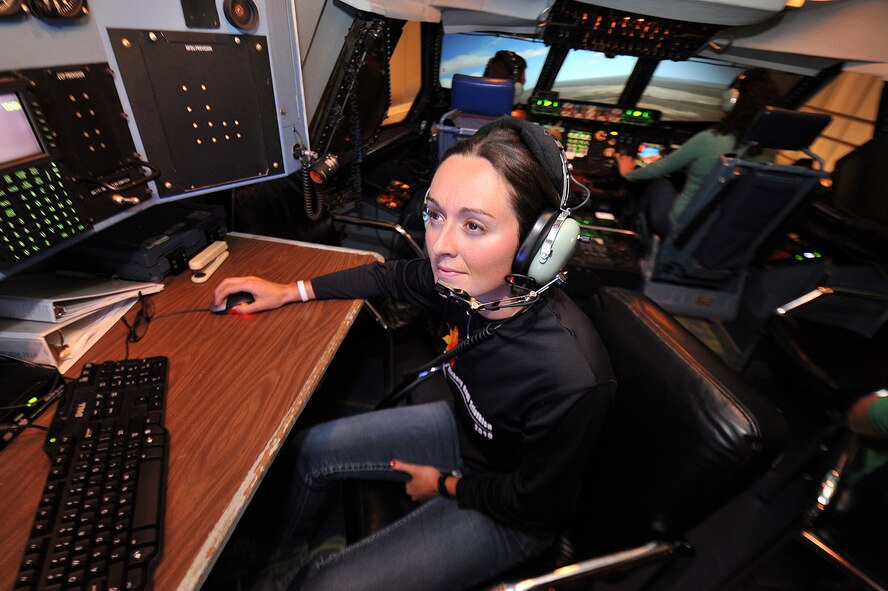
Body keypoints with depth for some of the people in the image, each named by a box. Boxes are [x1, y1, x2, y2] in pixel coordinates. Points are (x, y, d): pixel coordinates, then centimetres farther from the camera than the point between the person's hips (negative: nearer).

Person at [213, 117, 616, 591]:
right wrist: (290, 292, 1)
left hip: (505, 516, -5)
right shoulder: (465, 279, -23)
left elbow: (538, 505, -22)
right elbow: (393, 277, -2)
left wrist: (444, 484, -7)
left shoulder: (572, 380, -39)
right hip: (463, 428, 6)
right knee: (308, 447, 13)